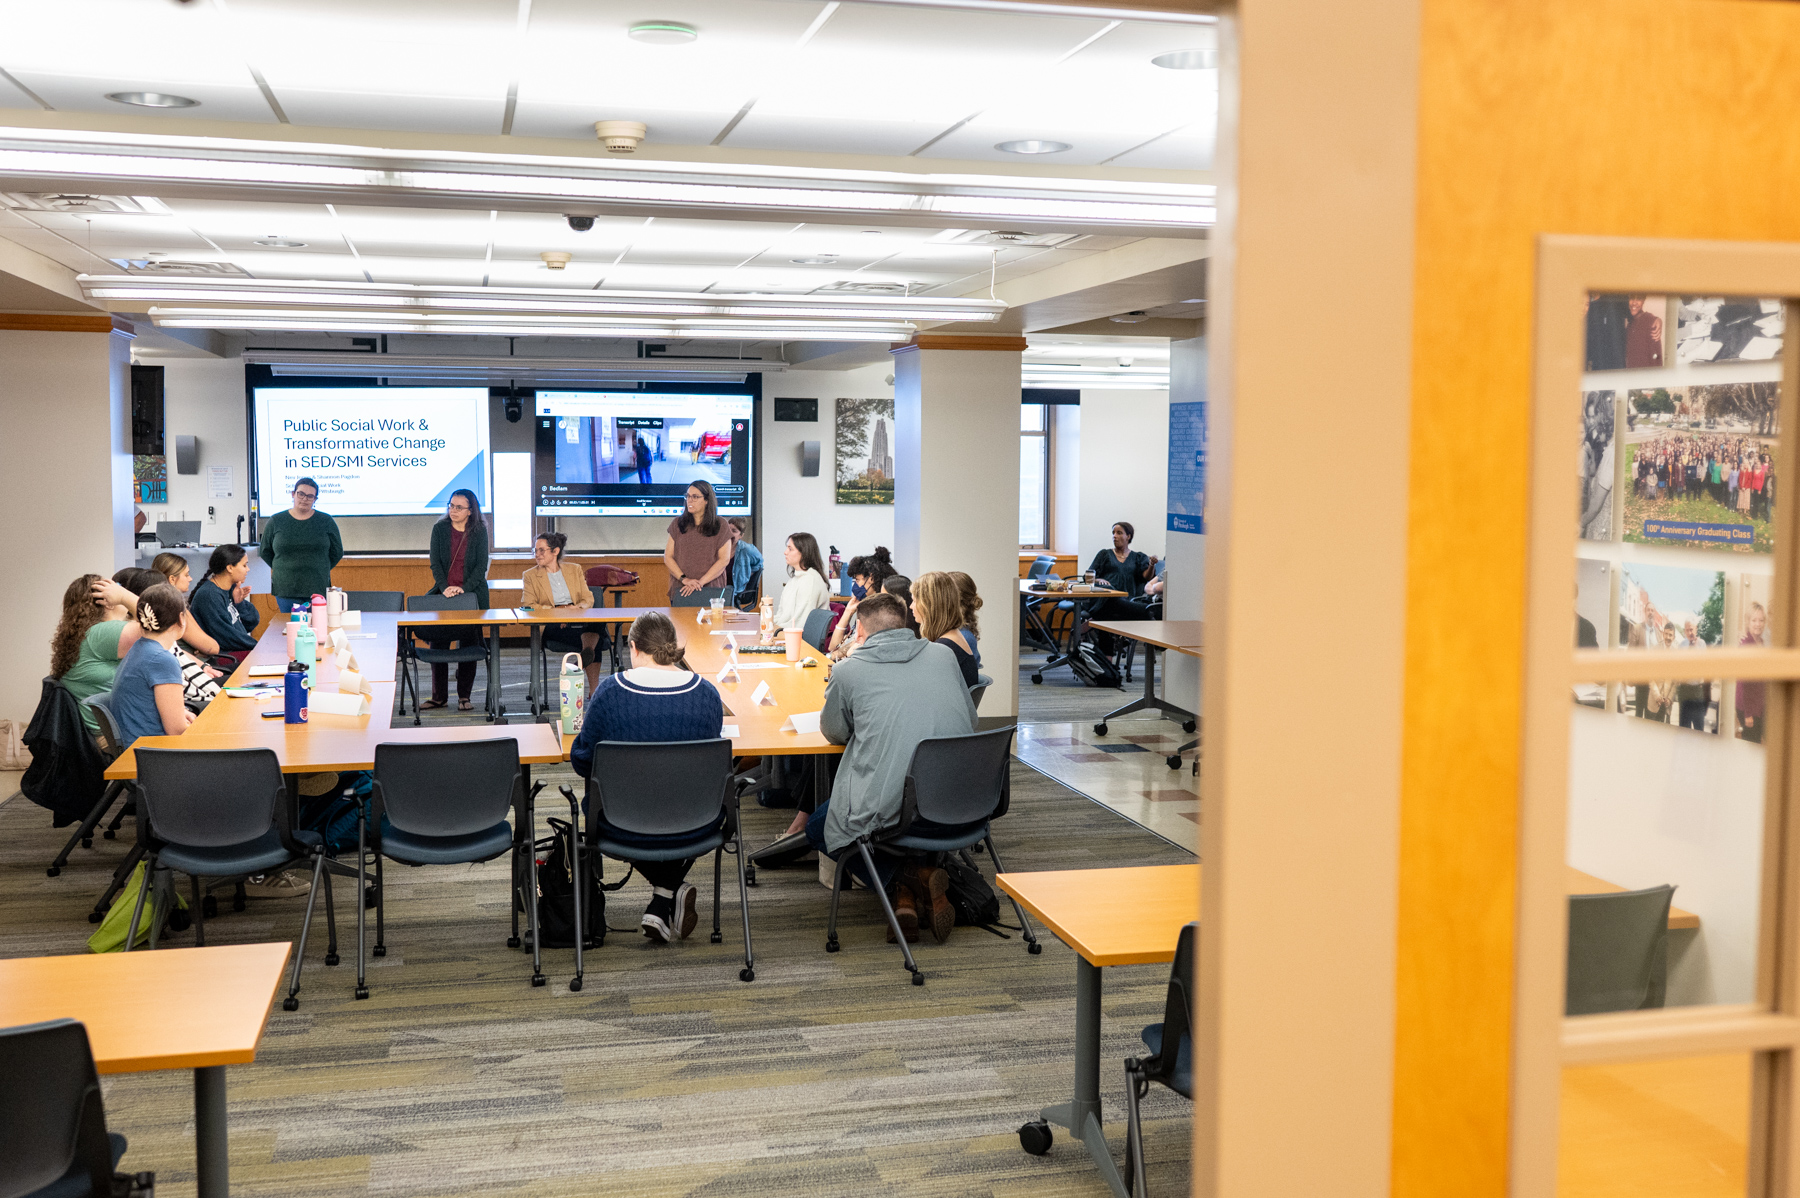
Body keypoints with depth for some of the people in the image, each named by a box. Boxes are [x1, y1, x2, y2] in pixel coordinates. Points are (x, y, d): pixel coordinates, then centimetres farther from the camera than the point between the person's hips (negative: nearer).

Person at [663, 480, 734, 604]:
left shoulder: (721, 527, 4)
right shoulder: (677, 524, 10)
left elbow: (724, 560, -3)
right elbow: (668, 557, 6)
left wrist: (700, 582, -13)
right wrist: (684, 579, -11)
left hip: (712, 589, -1)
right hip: (680, 589, 2)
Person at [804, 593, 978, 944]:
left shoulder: (849, 671, 1)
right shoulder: (943, 654, 11)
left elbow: (835, 733, 18)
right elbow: (970, 721, 25)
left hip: (891, 812, -5)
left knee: (818, 827, 24)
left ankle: (916, 876, 4)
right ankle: (910, 897, 15)